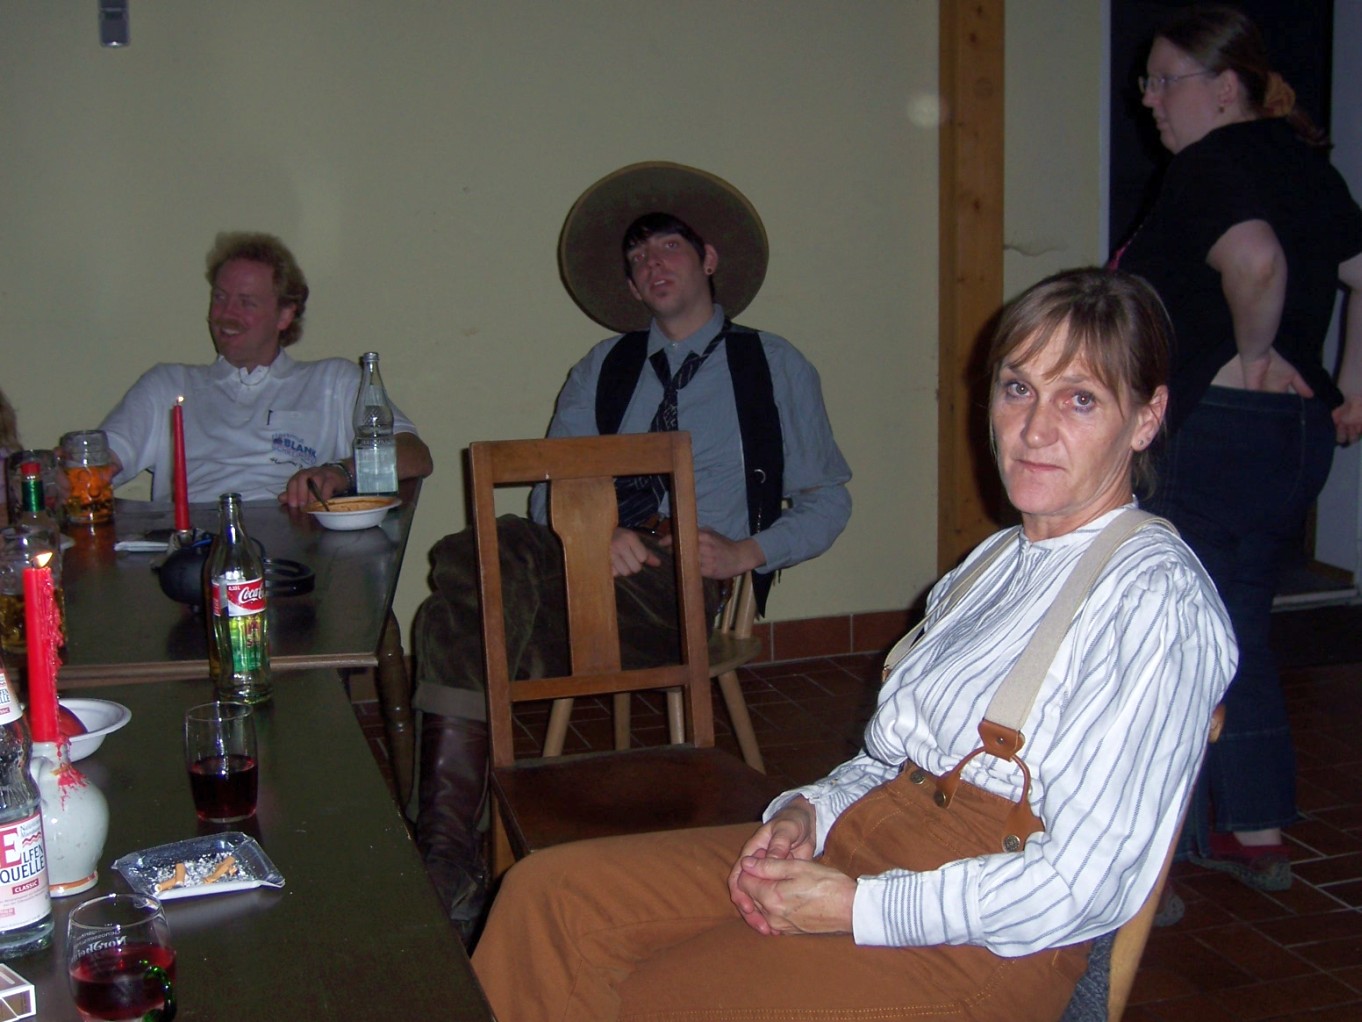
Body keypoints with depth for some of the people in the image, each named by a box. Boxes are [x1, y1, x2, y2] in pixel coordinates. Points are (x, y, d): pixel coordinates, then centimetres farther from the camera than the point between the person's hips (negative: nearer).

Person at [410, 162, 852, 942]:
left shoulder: (774, 367, 17)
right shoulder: (602, 372, 24)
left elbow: (827, 499, 13)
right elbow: (550, 494, 15)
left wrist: (749, 551, -7)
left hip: (693, 580, -3)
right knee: (473, 557, -33)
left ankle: (452, 856, -23)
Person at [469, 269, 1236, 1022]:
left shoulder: (1157, 598, -12)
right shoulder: (997, 559, 15)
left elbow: (1086, 886, -18)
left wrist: (856, 907, -16)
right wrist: (811, 811, -2)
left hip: (973, 947, -8)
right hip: (855, 844, 8)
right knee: (551, 893, -7)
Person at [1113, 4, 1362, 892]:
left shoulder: (1208, 167, -13)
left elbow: (1255, 259, -33)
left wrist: (1252, 351, -17)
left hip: (1225, 428, -9)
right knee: (1238, 632, 19)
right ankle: (1255, 835, 28)